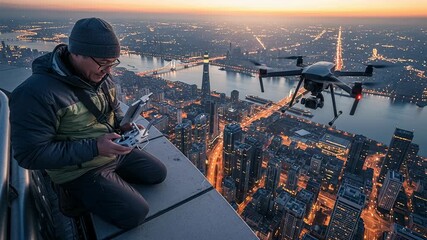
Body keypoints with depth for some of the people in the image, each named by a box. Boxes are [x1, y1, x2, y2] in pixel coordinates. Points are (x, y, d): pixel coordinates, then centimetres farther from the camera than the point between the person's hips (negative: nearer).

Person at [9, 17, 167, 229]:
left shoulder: (101, 76, -3)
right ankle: (78, 194, 10)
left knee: (158, 174, 8)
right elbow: (30, 154, -25)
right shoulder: (36, 92, -27)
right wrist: (94, 147, -31)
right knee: (135, 213, -13)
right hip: (80, 171, -7)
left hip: (114, 152, 7)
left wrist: (124, 124, -8)